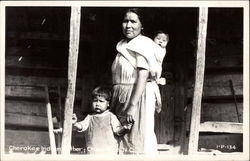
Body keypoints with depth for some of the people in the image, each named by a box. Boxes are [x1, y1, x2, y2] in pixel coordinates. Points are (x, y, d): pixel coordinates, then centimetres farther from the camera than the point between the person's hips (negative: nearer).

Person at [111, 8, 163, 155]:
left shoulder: (143, 43, -9)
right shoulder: (122, 46, 16)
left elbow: (143, 76, -18)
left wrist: (132, 106, -24)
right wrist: (113, 103, 13)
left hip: (138, 97, -8)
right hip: (121, 98, 8)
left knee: (136, 141, -4)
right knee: (122, 140, 11)